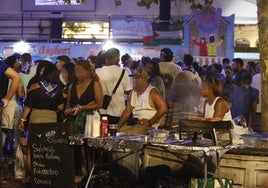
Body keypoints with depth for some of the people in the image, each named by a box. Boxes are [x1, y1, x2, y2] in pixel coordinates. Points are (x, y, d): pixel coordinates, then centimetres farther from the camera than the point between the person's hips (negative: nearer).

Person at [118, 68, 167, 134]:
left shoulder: (152, 92, -4)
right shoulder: (133, 92, 18)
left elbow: (163, 108, -14)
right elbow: (127, 111, 17)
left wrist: (150, 122, -16)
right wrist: (119, 126, 3)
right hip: (133, 122, 6)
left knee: (128, 134, -32)